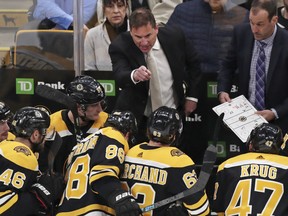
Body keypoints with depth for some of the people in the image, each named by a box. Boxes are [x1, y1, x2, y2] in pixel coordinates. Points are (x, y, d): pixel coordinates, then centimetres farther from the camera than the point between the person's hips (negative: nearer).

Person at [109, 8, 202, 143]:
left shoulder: (174, 36, -13)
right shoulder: (119, 46, -20)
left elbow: (193, 63, 5)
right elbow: (120, 77, -36)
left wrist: (192, 96, 5)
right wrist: (134, 75, -59)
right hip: (138, 119, -2)